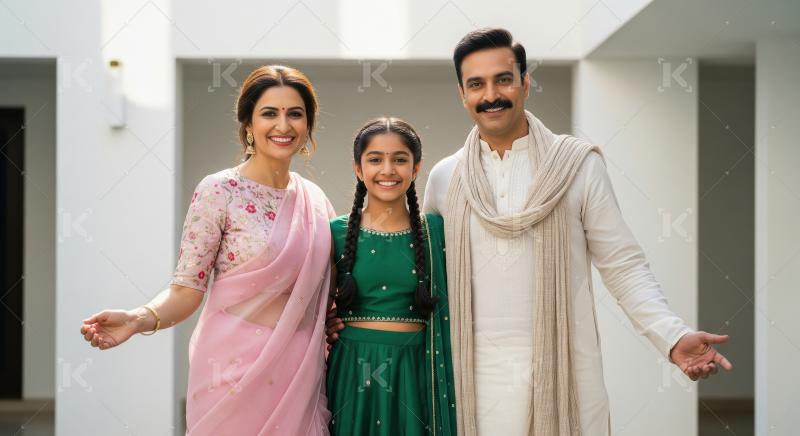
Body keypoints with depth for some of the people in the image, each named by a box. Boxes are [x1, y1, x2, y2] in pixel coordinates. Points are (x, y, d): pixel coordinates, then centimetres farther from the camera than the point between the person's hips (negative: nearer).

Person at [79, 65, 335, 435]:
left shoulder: (316, 200, 7)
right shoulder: (218, 192, -9)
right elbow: (187, 290, -9)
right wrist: (137, 320, -26)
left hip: (301, 370, 5)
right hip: (236, 367, -5)